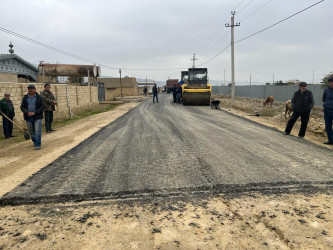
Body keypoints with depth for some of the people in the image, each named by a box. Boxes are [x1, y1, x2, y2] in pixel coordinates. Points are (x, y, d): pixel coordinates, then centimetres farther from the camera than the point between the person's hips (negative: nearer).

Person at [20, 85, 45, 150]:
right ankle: (35, 142, 30)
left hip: (37, 117, -3)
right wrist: (27, 112, -15)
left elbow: (42, 106, -6)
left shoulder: (39, 98, 1)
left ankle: (38, 145, -4)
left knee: (37, 132, -9)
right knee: (31, 132, 12)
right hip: (28, 118, 4)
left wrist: (34, 112, -17)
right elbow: (22, 107, 5)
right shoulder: (25, 98, 11)